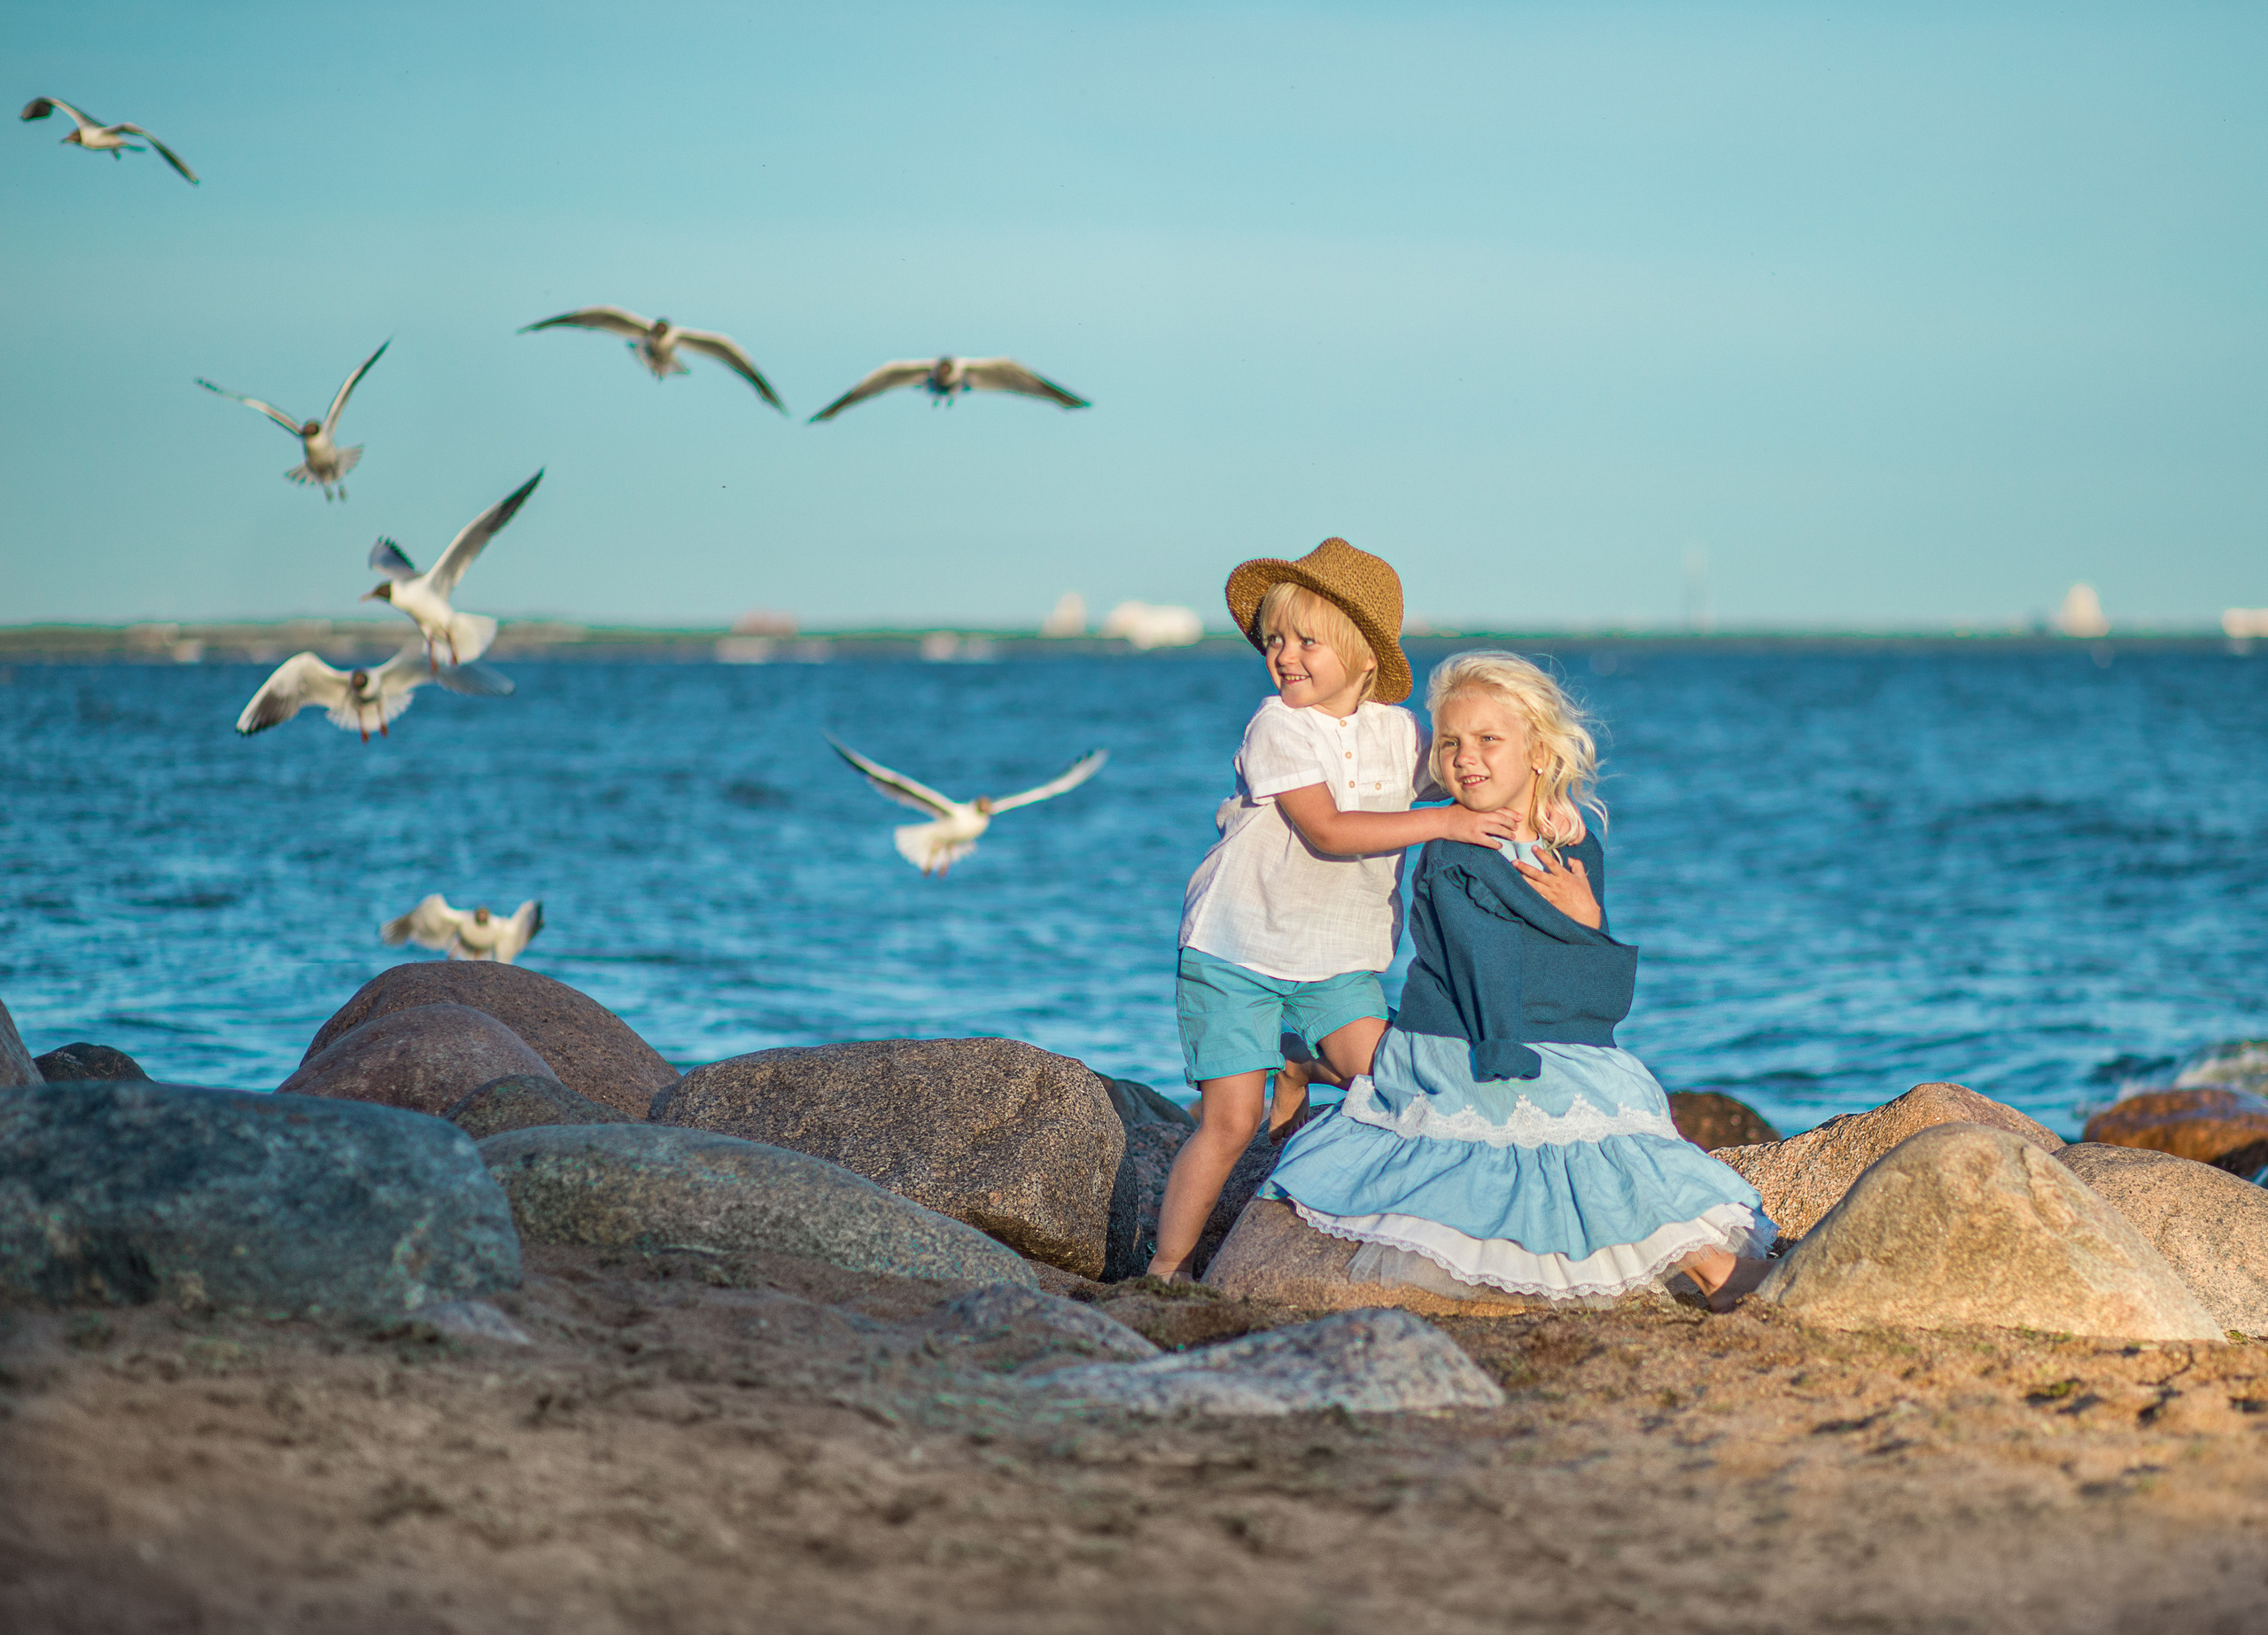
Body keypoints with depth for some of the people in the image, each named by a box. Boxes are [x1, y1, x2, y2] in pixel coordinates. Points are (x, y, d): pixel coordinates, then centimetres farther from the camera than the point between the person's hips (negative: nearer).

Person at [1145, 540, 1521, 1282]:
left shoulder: (1398, 733, 1)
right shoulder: (1277, 727, -15)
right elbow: (1327, 831, -25)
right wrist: (1440, 824, -29)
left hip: (1336, 961, 4)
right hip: (1236, 950, -4)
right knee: (1230, 1119, -6)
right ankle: (1166, 1269, 7)